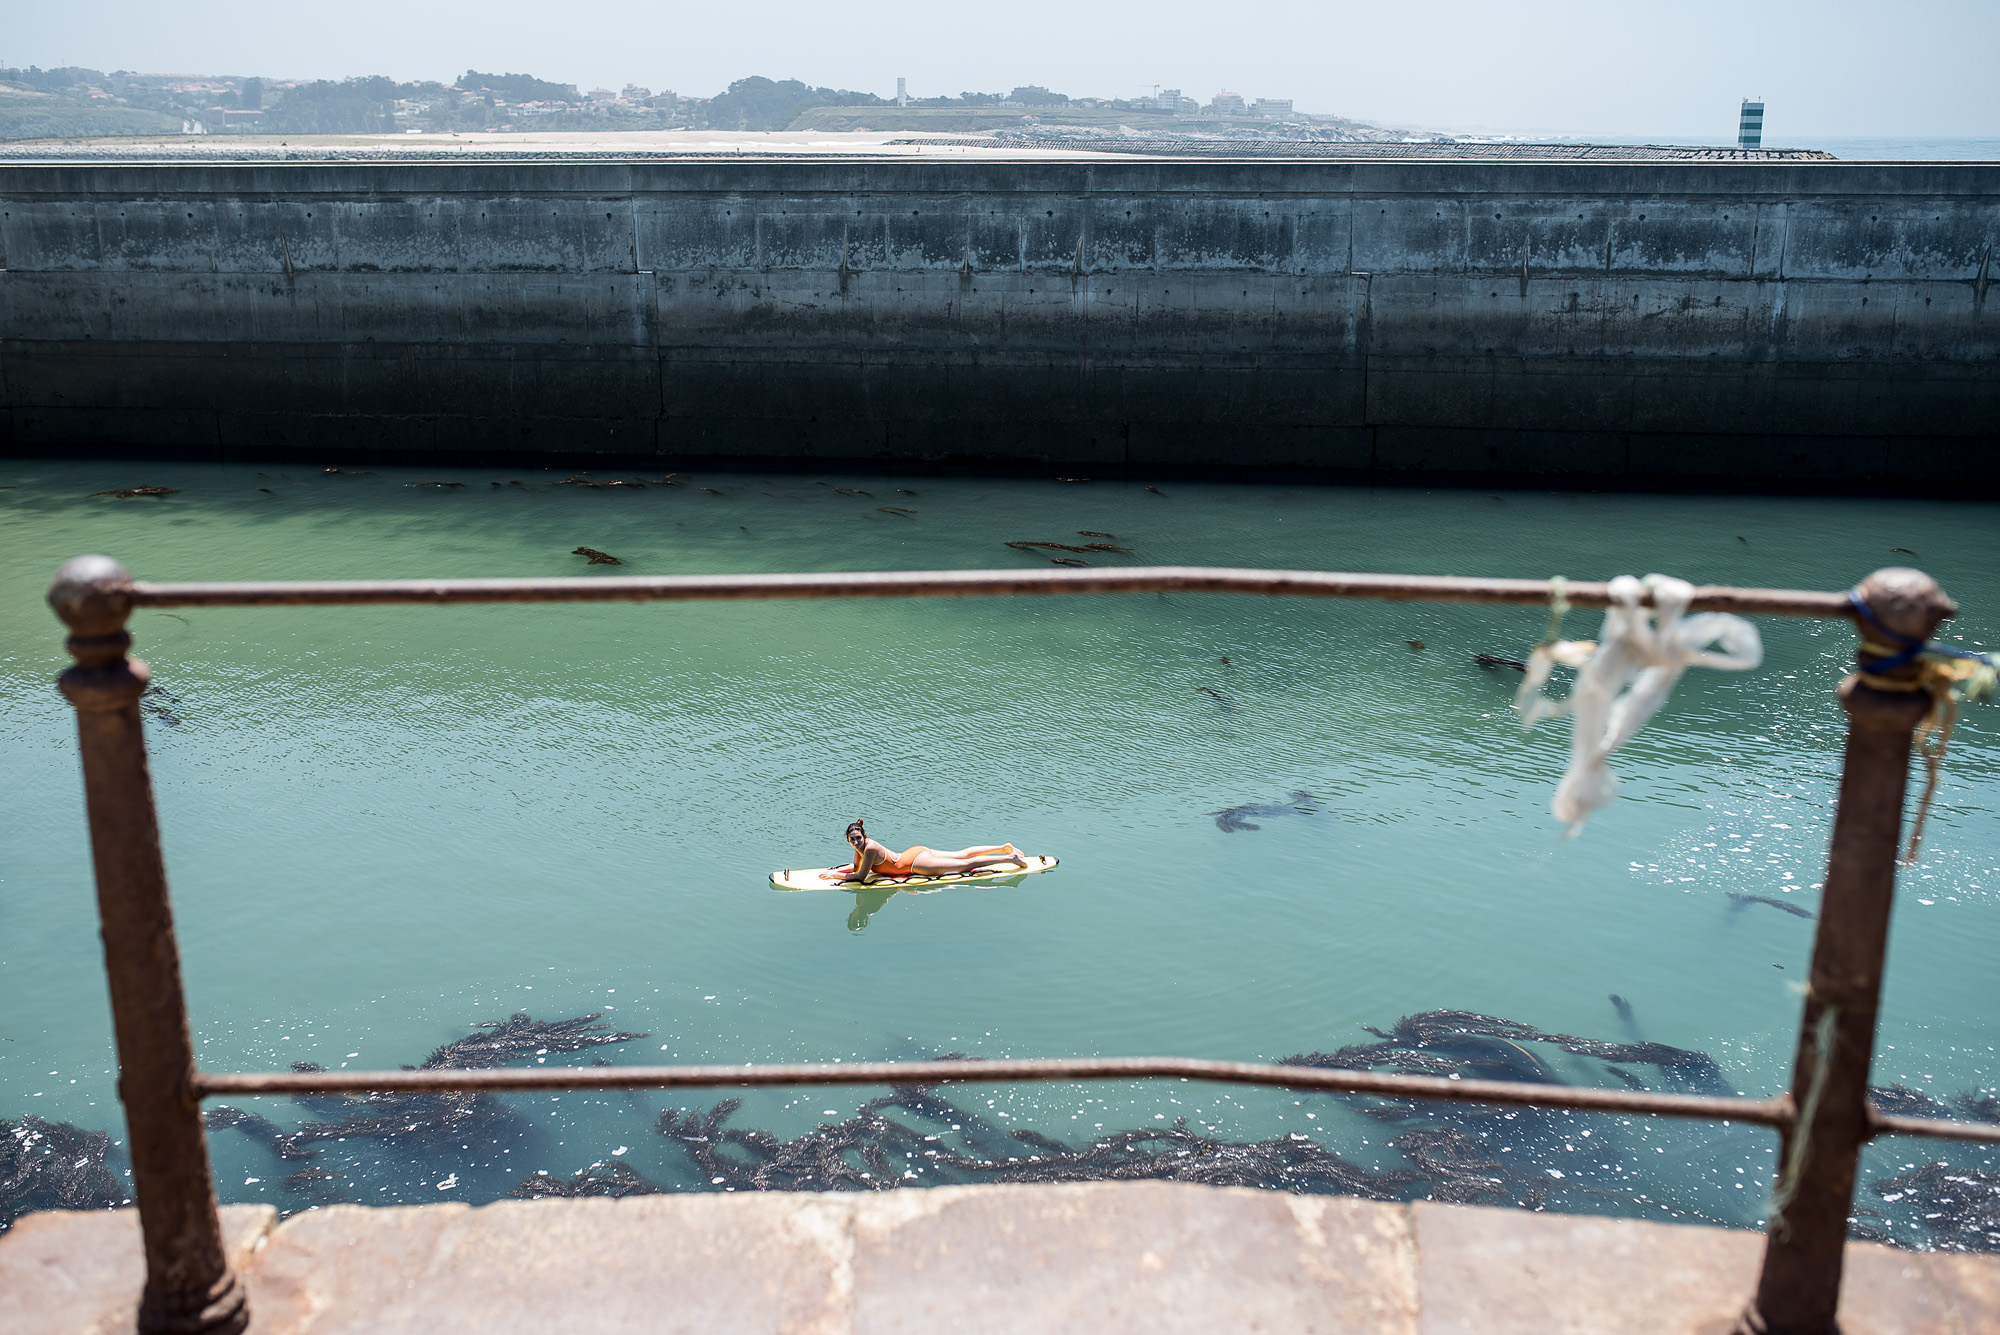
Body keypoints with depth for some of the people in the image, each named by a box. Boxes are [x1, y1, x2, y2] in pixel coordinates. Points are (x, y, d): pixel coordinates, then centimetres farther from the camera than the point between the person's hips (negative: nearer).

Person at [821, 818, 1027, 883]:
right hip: (914, 854, 8)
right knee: (962, 855, 17)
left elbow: (861, 877, -24)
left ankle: (1009, 858, -1)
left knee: (967, 864, -4)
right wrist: (836, 871, 2)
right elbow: (856, 868, 17)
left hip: (916, 861, -8)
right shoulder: (860, 847, 0)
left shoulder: (870, 848, -26)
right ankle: (1004, 848, 25)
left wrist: (835, 876, -17)